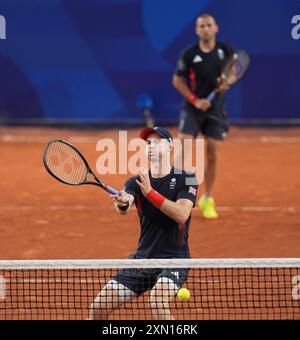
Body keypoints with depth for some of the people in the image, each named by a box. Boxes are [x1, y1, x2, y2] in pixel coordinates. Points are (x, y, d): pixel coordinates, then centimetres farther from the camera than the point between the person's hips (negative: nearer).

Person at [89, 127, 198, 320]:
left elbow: (181, 214, -21)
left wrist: (150, 192, -30)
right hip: (142, 259, 5)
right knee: (99, 307, -2)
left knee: (157, 303, -33)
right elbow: (124, 209, -17)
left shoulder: (186, 179, -4)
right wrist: (122, 203, -41)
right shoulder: (136, 182, 4)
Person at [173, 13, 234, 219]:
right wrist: (195, 100, -11)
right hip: (192, 108, -2)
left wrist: (226, 83, -11)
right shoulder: (189, 54, -8)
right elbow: (177, 80, -1)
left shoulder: (226, 51, -2)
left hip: (216, 110, 2)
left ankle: (207, 201, 17)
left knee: (213, 156, 4)